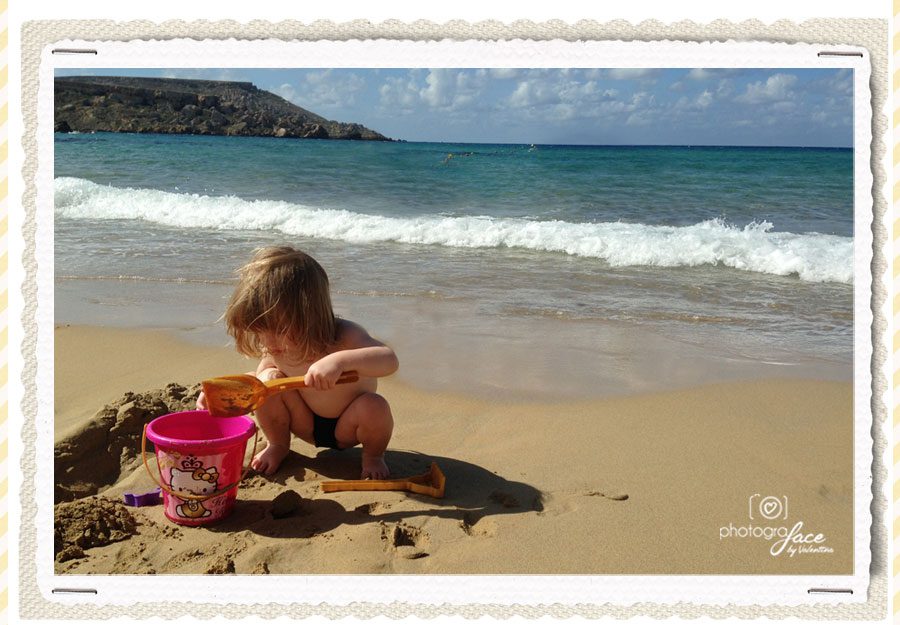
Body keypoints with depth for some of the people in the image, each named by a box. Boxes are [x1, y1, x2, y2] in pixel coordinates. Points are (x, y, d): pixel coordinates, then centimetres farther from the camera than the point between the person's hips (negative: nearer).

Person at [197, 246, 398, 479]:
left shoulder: (343, 336, -31)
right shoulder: (276, 348, -16)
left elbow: (389, 359, -49)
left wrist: (340, 360, -65)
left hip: (346, 429, -3)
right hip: (308, 425, 3)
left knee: (374, 408, -35)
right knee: (268, 380, -21)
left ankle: (373, 455, -1)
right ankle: (278, 445, 5)